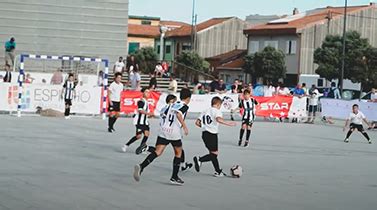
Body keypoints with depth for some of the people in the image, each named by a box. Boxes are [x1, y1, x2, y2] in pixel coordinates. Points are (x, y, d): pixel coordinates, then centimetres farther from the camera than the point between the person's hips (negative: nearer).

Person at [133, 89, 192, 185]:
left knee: (158, 152, -5)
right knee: (178, 153, 16)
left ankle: (141, 166, -28)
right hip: (174, 132, -5)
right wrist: (184, 126, -22)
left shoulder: (173, 105, 21)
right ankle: (174, 177, 18)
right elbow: (178, 114, -21)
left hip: (163, 130, 6)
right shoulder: (184, 106, -1)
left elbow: (164, 115, 24)